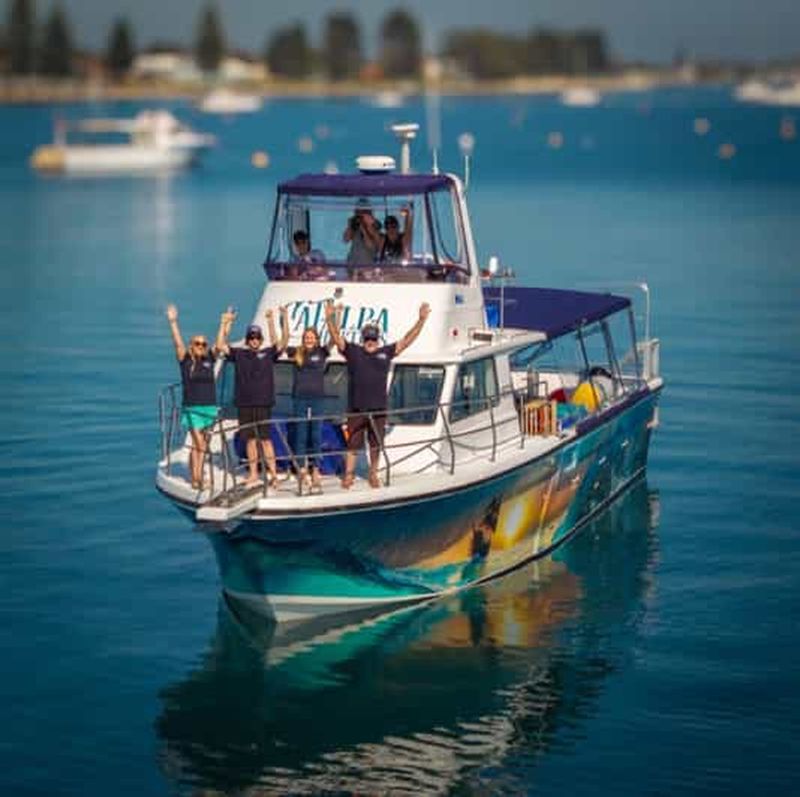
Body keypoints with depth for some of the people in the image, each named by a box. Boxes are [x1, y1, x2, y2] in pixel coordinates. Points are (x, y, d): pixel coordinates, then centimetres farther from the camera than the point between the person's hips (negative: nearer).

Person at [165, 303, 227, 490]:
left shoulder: (209, 360, 8)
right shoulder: (185, 360, 0)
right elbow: (178, 343, -9)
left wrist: (223, 325, -4)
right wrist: (173, 322, -16)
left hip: (210, 408, 4)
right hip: (192, 408, -4)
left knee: (202, 445, 7)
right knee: (198, 443, -10)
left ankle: (198, 476, 14)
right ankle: (195, 478, -6)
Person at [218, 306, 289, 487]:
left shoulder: (269, 353, 6)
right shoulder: (239, 354, 10)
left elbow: (283, 341, -5)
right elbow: (220, 345, 2)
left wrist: (284, 319, -14)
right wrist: (226, 324, -5)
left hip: (263, 403, -2)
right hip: (244, 403, 2)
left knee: (265, 438, -5)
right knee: (250, 439, 7)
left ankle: (273, 472, -3)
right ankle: (253, 473, 13)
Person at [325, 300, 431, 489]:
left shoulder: (386, 352, 8)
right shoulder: (353, 351, 3)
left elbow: (407, 340, 8)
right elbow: (336, 338, -5)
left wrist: (421, 320, 1)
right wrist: (330, 318, -20)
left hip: (379, 408, 2)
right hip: (356, 408, -2)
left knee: (376, 445, 11)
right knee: (353, 444, 3)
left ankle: (373, 475, 23)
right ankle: (348, 475, 11)